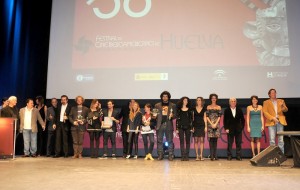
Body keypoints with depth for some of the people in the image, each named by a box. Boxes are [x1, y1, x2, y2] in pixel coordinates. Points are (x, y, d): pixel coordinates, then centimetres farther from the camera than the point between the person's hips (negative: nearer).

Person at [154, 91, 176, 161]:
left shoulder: (173, 105, 10)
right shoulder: (157, 105, 12)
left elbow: (175, 115, 7)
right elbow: (155, 114, 13)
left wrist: (172, 115, -15)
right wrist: (154, 116, -9)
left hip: (169, 125, -1)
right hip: (160, 125, 1)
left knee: (170, 141, 1)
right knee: (159, 141, 3)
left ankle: (171, 155, 6)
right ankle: (160, 155, 10)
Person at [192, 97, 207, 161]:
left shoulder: (204, 109, 7)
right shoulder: (194, 109, 6)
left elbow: (205, 118, 7)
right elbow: (192, 118, 5)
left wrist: (206, 126, 0)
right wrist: (192, 126, -1)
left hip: (202, 125, 0)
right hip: (195, 125, 0)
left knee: (201, 140, -2)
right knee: (196, 140, -1)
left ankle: (201, 155, 3)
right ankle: (197, 155, 4)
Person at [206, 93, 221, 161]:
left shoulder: (218, 107, 11)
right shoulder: (208, 107, 8)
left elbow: (219, 116, 3)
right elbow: (207, 116, 2)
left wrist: (215, 124, -8)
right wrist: (211, 124, -9)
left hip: (216, 124, 1)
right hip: (210, 124, -1)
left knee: (215, 139, 1)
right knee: (211, 139, -7)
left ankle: (215, 155, 5)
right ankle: (211, 155, -6)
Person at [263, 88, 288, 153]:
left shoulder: (281, 101, 18)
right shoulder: (266, 102, 10)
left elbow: (286, 110, 7)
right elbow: (265, 112, 1)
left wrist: (283, 107, -16)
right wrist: (272, 118, -12)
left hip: (280, 121, 2)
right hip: (271, 122, -2)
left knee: (281, 140, 0)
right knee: (272, 140, -5)